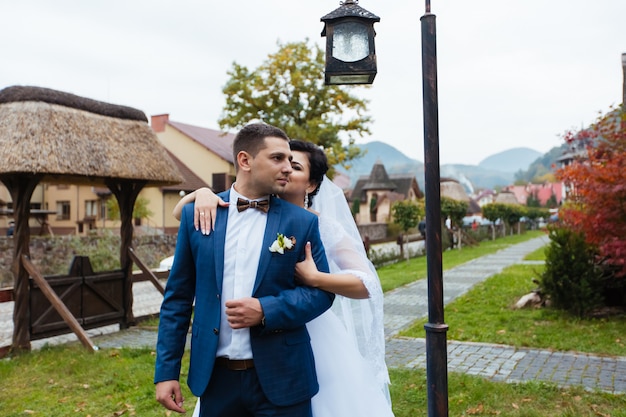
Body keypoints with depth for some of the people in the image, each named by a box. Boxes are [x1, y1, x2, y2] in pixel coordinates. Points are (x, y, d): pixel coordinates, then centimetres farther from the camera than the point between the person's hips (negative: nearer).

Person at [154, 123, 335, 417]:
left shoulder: (302, 222, -4)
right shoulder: (197, 214, -1)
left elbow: (322, 292, -1)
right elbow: (177, 297, 3)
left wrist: (266, 310, -17)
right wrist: (166, 371, 1)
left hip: (280, 378, -1)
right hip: (215, 377, 2)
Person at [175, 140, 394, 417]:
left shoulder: (321, 226, -9)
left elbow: (367, 285, -14)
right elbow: (179, 213, -1)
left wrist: (313, 277, -26)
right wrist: (201, 192, -22)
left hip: (312, 339, -2)